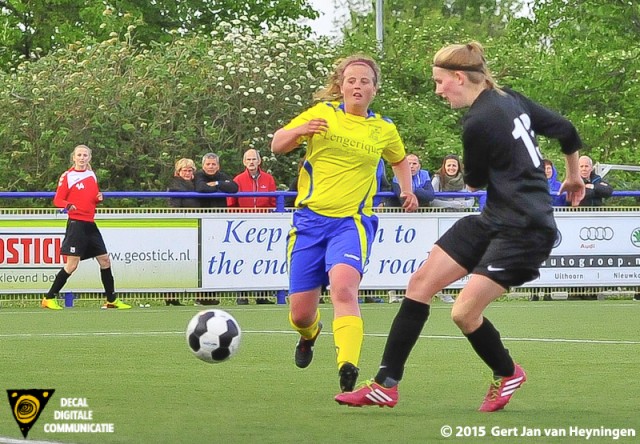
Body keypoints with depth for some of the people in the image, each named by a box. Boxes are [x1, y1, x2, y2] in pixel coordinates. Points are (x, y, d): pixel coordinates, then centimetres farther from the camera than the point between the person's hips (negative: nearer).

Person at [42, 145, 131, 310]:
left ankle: (111, 300, 19)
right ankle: (49, 299, -2)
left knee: (105, 260, 8)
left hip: (90, 224, 7)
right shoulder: (67, 176, -5)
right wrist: (68, 205, -29)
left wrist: (99, 198, 0)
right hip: (76, 223, -7)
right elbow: (57, 200, -8)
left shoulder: (92, 175, 13)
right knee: (72, 265, -11)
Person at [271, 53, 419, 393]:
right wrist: (300, 130, -15)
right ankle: (309, 334, 41)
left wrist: (407, 190, 12)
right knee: (299, 314, 3)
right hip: (310, 218, 1)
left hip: (352, 221, -1)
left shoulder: (384, 130, 10)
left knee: (343, 287, -32)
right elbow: (277, 146, 6)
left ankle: (348, 369, -44)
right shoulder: (322, 114, 6)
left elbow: (400, 160, 31)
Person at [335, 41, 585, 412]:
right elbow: (567, 131, 13)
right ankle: (386, 385, 4)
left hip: (525, 231, -10)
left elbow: (476, 182, -3)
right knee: (421, 283, 2)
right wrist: (574, 177, 30)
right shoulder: (510, 99, 5)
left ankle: (508, 374, 19)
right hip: (495, 221, 10)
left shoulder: (478, 123, -20)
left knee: (465, 312, -12)